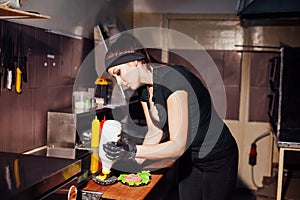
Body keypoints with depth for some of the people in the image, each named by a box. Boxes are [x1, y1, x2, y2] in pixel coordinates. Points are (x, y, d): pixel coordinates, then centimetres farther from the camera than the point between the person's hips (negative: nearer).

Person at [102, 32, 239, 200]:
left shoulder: (172, 79, -31)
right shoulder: (143, 89, -4)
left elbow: (178, 146, -33)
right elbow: (155, 132, -1)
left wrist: (134, 151, -41)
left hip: (218, 157, -7)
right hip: (189, 157, 7)